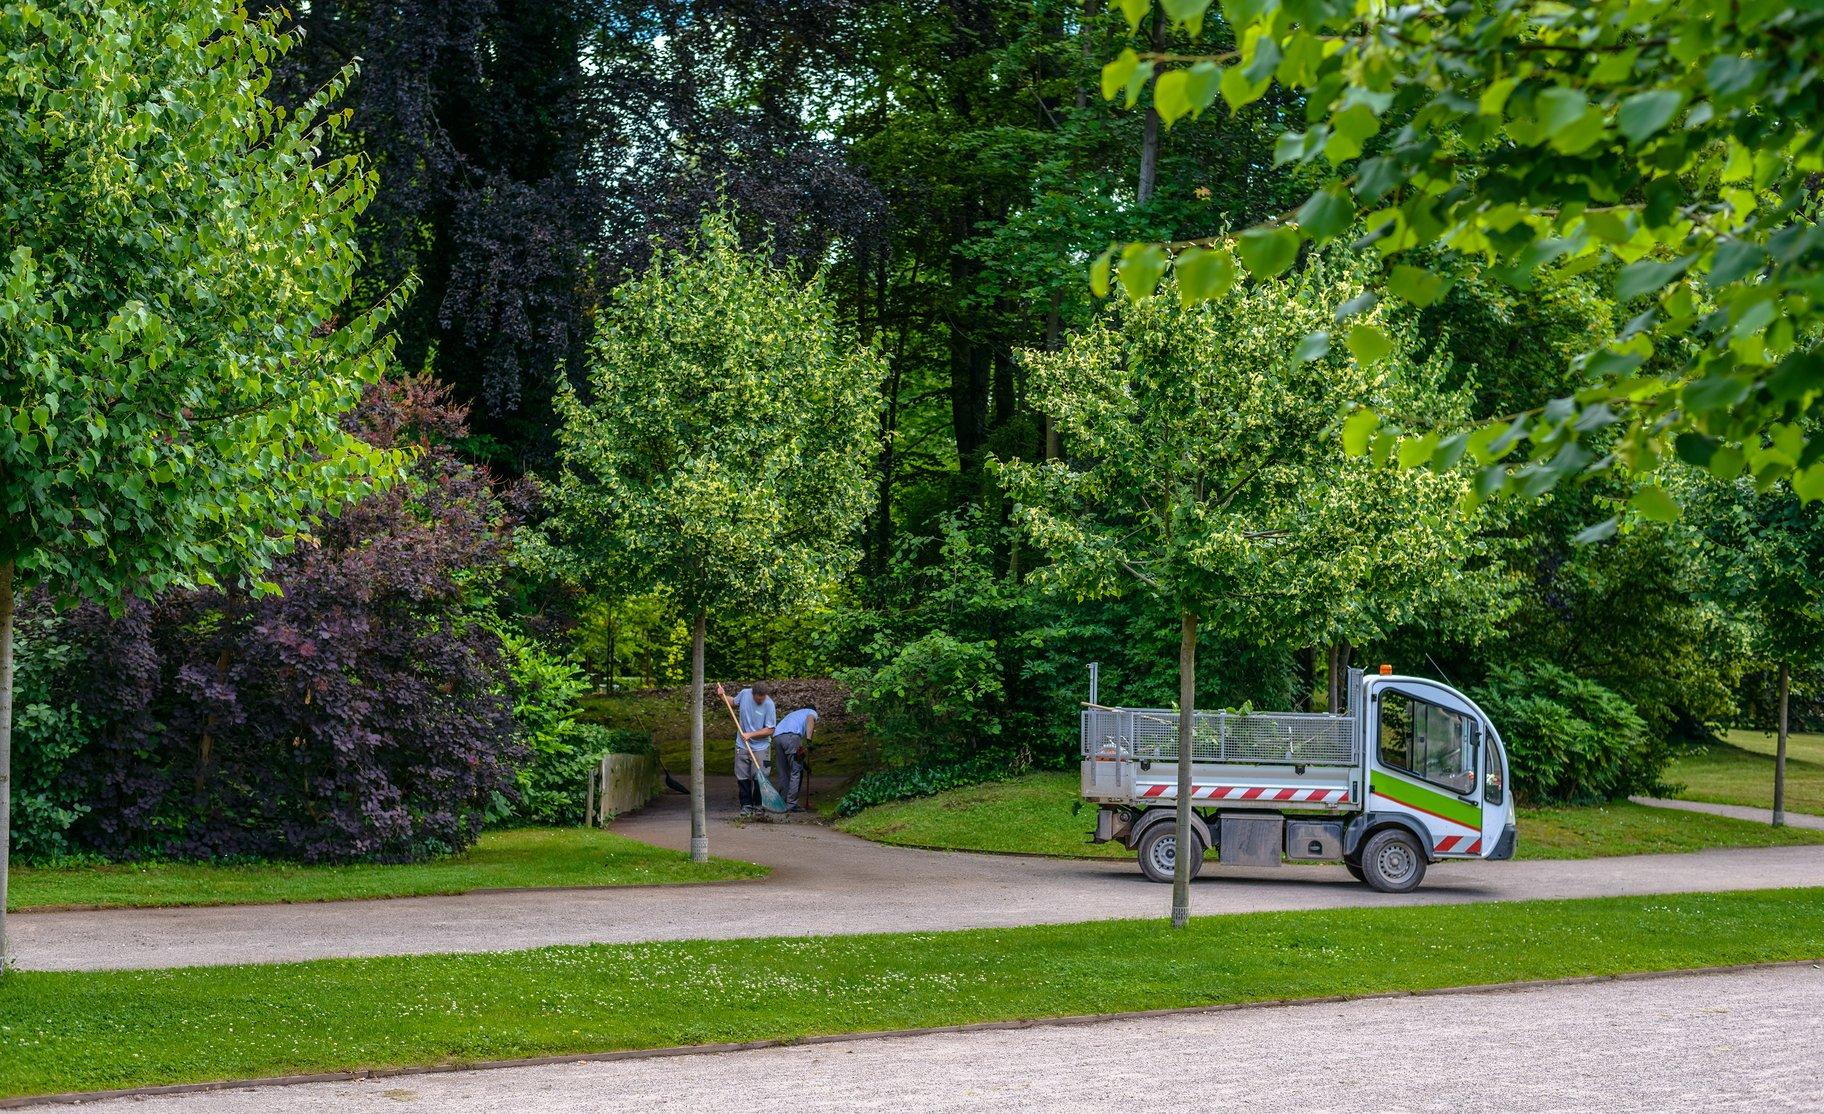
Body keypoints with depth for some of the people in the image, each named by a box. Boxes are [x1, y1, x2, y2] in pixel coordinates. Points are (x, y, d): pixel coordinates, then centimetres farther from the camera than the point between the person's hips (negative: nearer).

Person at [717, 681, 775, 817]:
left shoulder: (769, 705, -17)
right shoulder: (744, 694, -6)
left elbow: (769, 730, -14)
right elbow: (733, 703, 19)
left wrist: (751, 735, -18)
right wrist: (723, 696, 3)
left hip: (760, 746, -3)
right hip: (742, 745, 4)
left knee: (759, 778, -1)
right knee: (742, 777, 4)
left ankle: (758, 805, 13)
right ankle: (746, 805, 13)